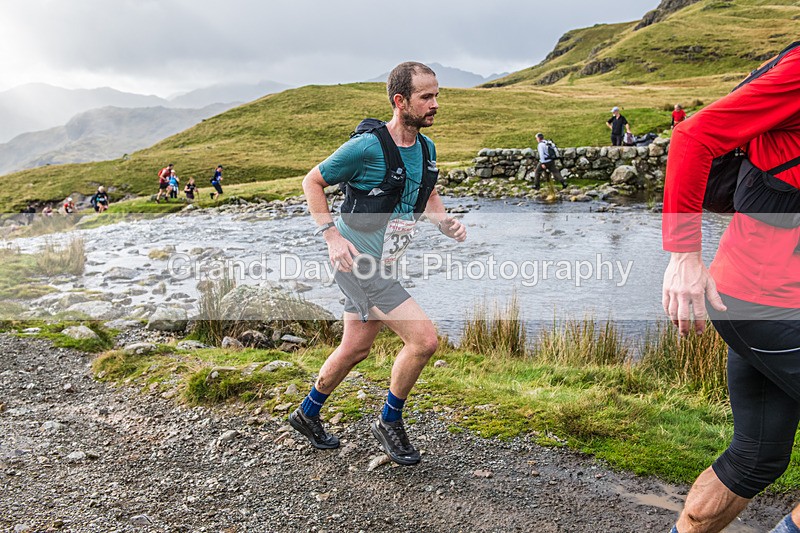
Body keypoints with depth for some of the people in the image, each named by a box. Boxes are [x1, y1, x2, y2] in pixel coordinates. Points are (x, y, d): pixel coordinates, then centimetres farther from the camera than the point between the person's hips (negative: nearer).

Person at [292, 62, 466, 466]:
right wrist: (332, 236, -18)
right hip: (358, 263, -8)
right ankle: (389, 423, 9)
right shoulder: (367, 146, -18)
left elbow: (427, 195, 20)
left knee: (356, 348, 19)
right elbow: (312, 182, -8)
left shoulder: (426, 148, 4)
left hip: (384, 263, 9)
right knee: (424, 338, -14)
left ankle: (307, 415, 42)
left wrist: (445, 223, -1)